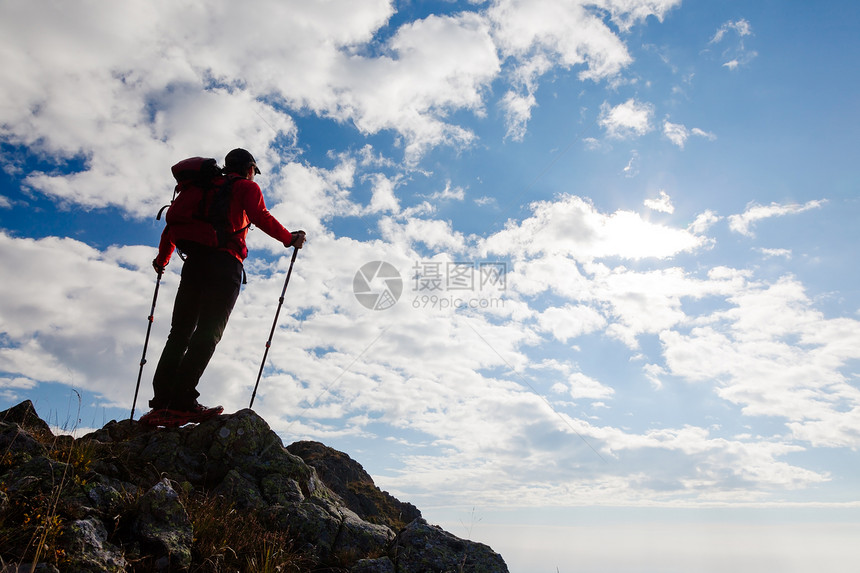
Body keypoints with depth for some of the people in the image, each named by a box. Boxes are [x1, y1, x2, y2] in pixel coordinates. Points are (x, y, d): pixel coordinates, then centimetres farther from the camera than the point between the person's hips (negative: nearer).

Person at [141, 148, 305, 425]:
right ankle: (182, 401, -21)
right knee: (208, 333, -12)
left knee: (180, 332, 4)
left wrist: (162, 259, 35)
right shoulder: (247, 187, 12)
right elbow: (261, 217, -8)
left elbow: (174, 220, 27)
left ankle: (161, 402, -4)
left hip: (194, 262, 6)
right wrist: (290, 238, 3)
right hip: (224, 262, -6)